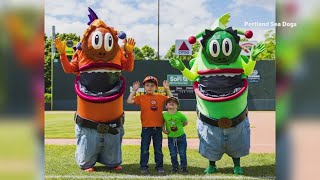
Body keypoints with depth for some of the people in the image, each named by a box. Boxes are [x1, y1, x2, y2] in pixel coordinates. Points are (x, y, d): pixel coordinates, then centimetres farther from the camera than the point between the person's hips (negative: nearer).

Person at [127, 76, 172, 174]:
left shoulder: (160, 97, 6)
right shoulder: (141, 98, 0)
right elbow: (129, 101, -8)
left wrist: (167, 89, -3)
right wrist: (134, 90, -11)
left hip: (158, 128, 2)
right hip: (146, 128, -1)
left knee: (158, 149, 10)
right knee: (144, 149, 5)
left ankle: (159, 167, 18)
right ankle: (143, 167, 14)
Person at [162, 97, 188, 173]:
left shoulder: (180, 115, -13)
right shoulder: (164, 115, -9)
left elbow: (186, 122, 2)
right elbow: (163, 123, 8)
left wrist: (179, 127, -4)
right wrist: (164, 130, -7)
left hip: (181, 137, -1)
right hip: (171, 138, 1)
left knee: (182, 153, 7)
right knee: (173, 154, 8)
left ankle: (183, 167, 21)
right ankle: (175, 167, 25)